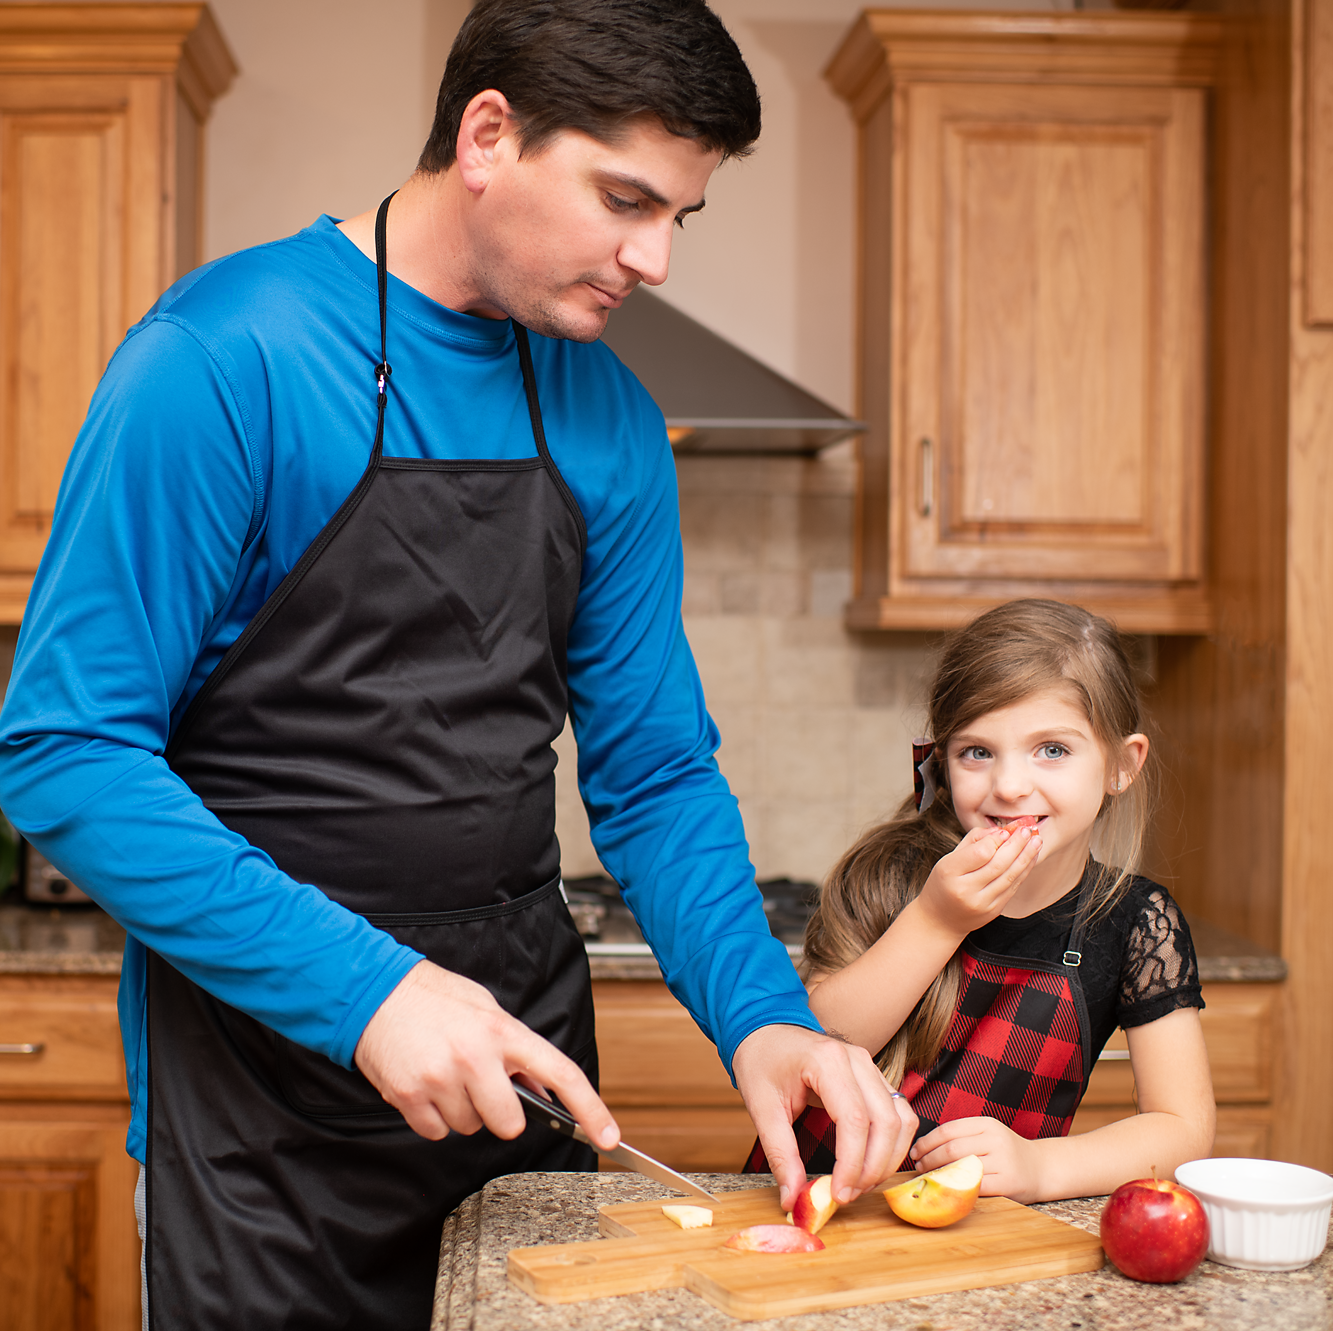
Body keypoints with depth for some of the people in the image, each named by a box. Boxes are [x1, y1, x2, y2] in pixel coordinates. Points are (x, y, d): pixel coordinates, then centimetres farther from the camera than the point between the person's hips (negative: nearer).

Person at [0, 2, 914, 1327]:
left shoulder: (609, 421, 1)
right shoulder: (224, 356, -16)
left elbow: (653, 772, 5)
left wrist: (760, 1016, -10)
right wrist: (361, 988, -25)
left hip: (522, 1057, 6)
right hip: (266, 1091, -5)